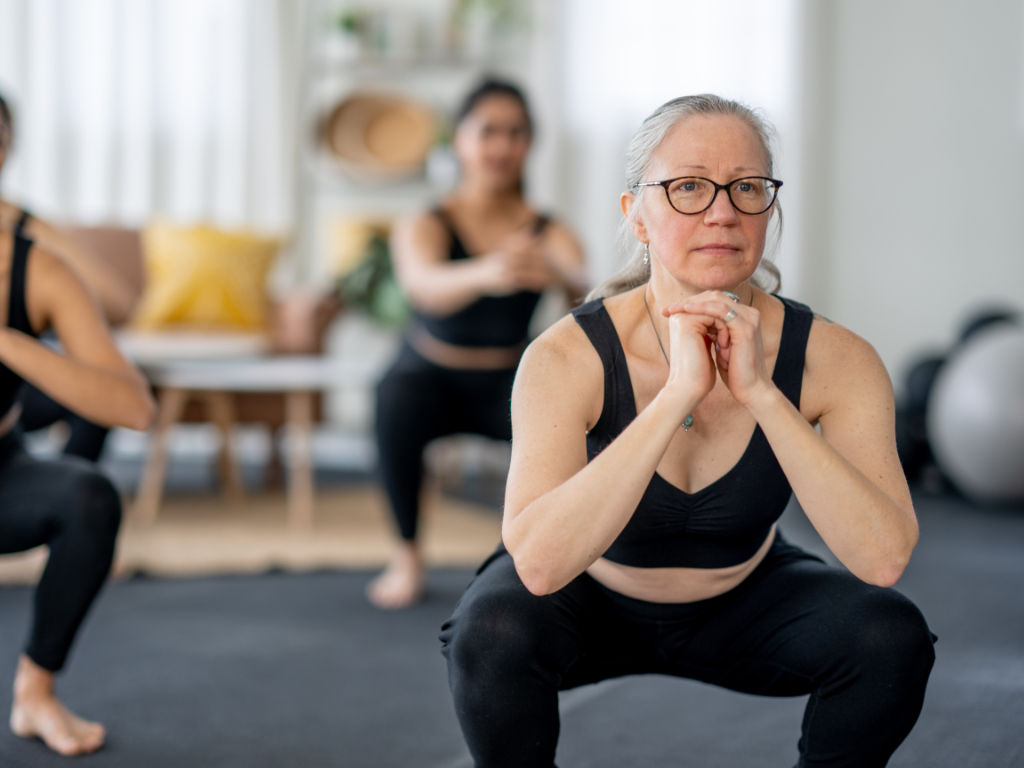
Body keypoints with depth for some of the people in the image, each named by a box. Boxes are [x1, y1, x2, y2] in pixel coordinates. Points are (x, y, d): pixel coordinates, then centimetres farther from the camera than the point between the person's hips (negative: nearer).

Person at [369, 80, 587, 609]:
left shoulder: (549, 232, -13)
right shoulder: (425, 225, -18)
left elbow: (584, 287, -35)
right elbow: (424, 284, -41)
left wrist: (555, 273, -61)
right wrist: (485, 273, -64)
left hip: (509, 385, 2)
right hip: (432, 376, -2)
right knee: (397, 400, -36)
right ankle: (407, 555, -14)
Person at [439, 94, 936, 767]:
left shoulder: (833, 359, -22)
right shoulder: (569, 357, -28)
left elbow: (885, 558, -33)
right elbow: (539, 563, -41)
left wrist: (759, 392, -39)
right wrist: (679, 393, -44)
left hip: (742, 605, 2)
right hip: (590, 604, -2)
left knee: (892, 636, -24)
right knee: (492, 630, -32)